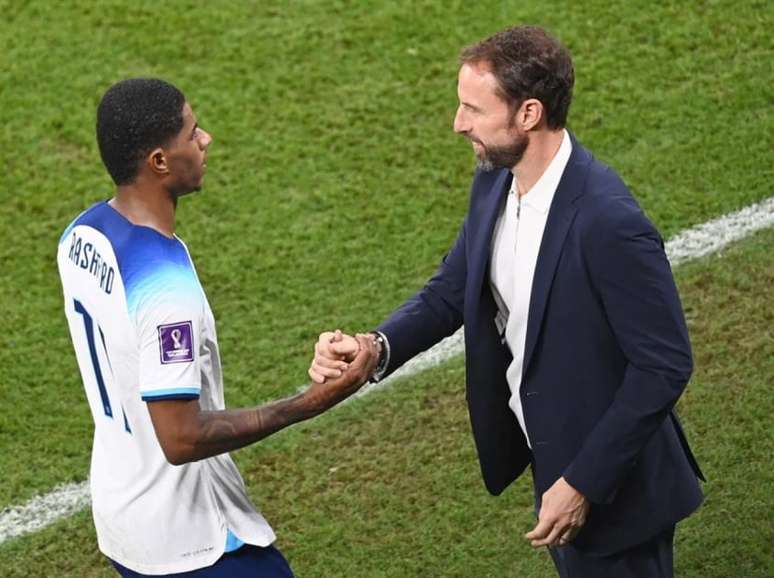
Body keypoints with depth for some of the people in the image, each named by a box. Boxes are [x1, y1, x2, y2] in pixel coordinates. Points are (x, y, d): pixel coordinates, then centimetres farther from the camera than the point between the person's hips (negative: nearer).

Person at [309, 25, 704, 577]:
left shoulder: (608, 221, -30)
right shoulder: (496, 182, -5)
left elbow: (665, 365, -25)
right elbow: (450, 291, 6)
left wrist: (585, 482, -22)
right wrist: (377, 349, -14)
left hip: (612, 482, -8)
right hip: (548, 451, 8)